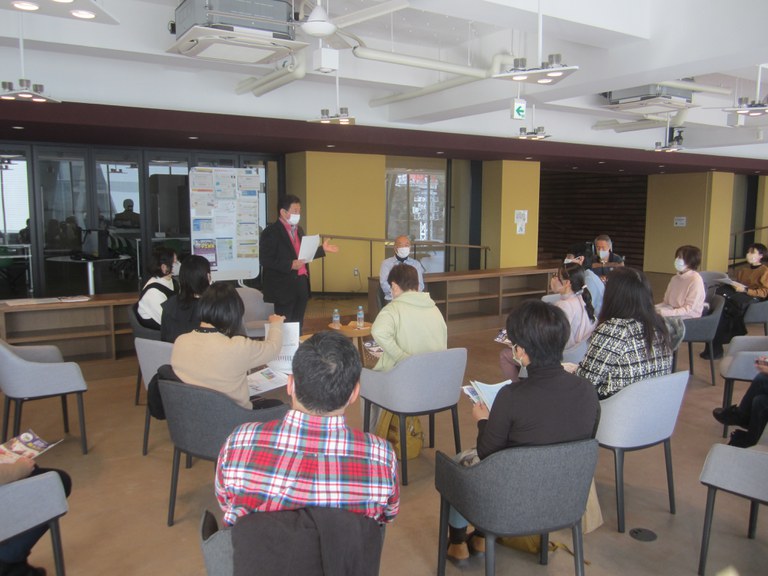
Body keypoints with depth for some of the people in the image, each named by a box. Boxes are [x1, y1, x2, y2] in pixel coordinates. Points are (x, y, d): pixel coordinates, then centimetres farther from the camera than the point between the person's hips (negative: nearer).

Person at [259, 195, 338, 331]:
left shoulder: (299, 230, 15)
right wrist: (290, 265, -22)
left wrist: (322, 249, 18)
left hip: (301, 284, 7)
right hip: (284, 287, -7)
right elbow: (265, 260, -17)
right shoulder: (271, 232, -10)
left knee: (298, 325, 13)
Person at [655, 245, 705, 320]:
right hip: (673, 312, 7)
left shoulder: (695, 280, -12)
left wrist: (666, 313, -26)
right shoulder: (675, 278, 11)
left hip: (688, 318, -7)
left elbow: (689, 309, -16)